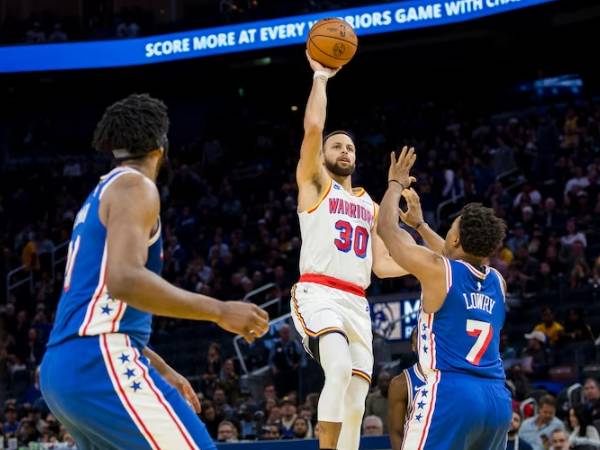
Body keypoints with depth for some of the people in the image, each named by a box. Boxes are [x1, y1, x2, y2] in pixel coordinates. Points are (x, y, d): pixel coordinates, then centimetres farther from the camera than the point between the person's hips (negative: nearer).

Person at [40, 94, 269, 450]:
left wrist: (161, 370, 33)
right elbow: (124, 280, -21)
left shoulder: (100, 195, 26)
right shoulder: (135, 186, -4)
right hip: (99, 361, -10)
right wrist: (219, 311, -17)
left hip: (62, 367, 10)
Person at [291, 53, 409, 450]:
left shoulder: (369, 205, 26)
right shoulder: (314, 183, 10)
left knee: (355, 406, 2)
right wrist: (321, 77, 3)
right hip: (318, 295, -6)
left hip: (357, 304, 6)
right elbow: (313, 126, -6)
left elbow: (382, 264, 24)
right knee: (340, 370, -32)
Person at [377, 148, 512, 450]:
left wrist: (395, 184, 25)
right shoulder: (497, 282, 15)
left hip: (450, 393, -7)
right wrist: (420, 225, 50)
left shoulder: (436, 270, -4)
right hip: (497, 399, 7)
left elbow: (387, 229, 9)